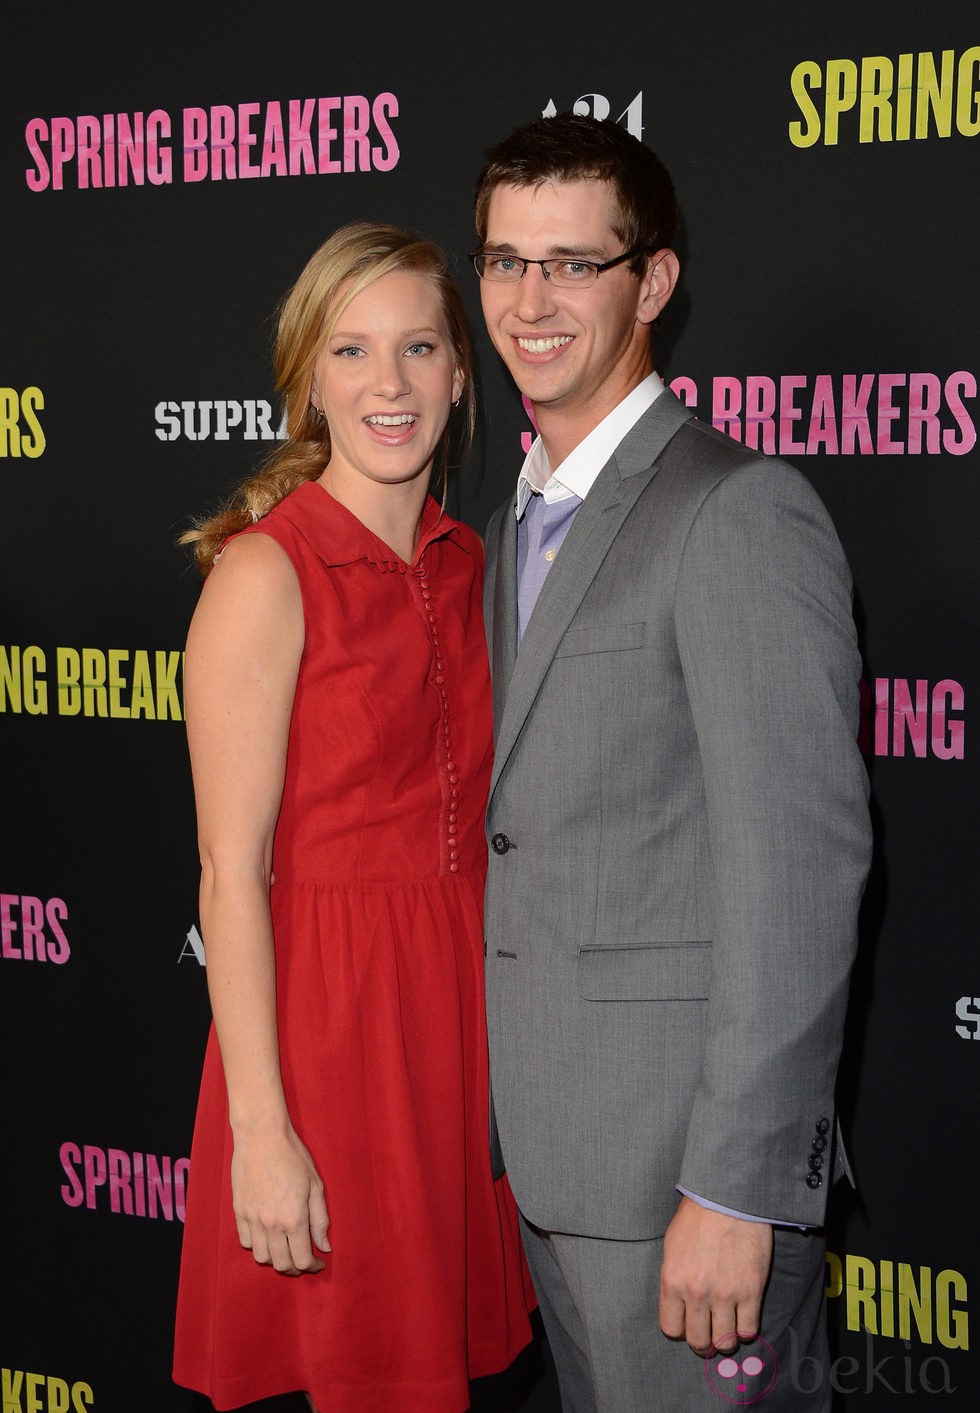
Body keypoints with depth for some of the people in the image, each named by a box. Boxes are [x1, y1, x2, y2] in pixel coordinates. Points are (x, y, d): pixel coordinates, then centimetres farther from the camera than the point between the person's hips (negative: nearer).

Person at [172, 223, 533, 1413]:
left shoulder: (465, 563, 7)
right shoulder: (265, 574, -13)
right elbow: (231, 874, -15)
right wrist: (258, 1129, -18)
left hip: (468, 1002, 6)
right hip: (328, 1012, -6)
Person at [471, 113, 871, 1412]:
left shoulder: (738, 513, -15)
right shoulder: (517, 525, 14)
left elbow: (802, 864, -20)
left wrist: (735, 1190, -22)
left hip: (686, 1162, -8)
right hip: (547, 1156, 8)